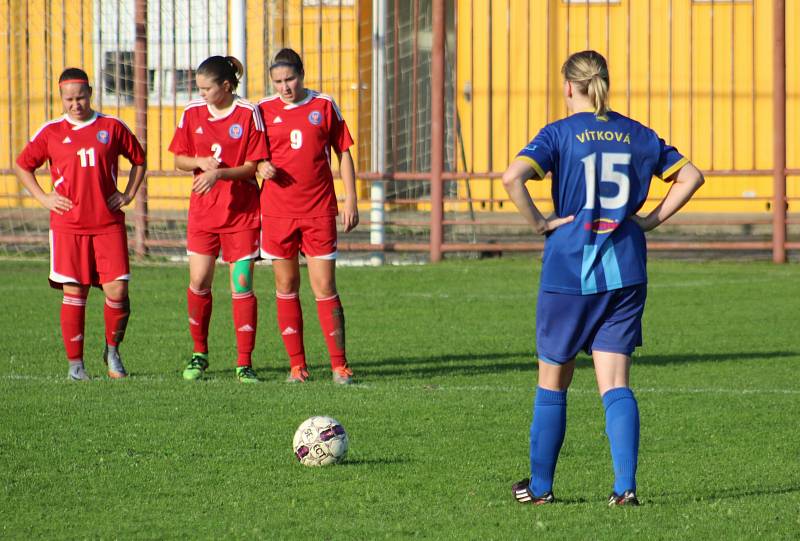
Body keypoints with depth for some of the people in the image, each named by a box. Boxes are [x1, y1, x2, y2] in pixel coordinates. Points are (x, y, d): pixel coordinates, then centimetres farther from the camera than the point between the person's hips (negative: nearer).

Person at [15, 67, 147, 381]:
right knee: (74, 293, -1)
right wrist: (43, 198, 4)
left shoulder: (112, 127, 6)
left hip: (108, 223, 0)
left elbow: (138, 160, 19)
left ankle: (112, 350, 14)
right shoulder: (51, 132, 5)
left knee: (117, 290, -8)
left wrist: (128, 194, 7)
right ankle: (75, 363, 7)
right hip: (68, 225, 0)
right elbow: (22, 166, 15)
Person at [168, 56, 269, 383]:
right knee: (198, 282, 0)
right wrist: (200, 162, -11)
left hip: (242, 210, -3)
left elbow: (252, 165, -7)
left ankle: (244, 363, -1)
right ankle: (199, 354, 18)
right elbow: (179, 159, 10)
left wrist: (220, 173, -22)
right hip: (203, 209, 3)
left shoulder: (248, 114, -7)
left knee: (242, 285, -4)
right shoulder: (192, 113, 4)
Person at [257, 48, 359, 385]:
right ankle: (296, 364, 11)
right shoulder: (264, 110, 4)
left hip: (319, 211, -1)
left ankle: (339, 365, -2)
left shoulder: (324, 106, 3)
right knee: (286, 287, 5)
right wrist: (262, 167, -11)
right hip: (277, 211, 1)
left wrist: (350, 201, 2)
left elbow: (343, 153, 7)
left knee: (325, 288, -5)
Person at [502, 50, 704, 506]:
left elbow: (513, 177, -19)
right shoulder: (638, 135, 7)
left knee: (553, 382, 12)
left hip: (569, 270, -3)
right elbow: (691, 176, 11)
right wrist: (651, 220, 10)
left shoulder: (560, 134, -5)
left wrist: (539, 222, -8)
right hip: (625, 272, 3)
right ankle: (625, 485, -14)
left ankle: (541, 485, 19)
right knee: (615, 383, 1)